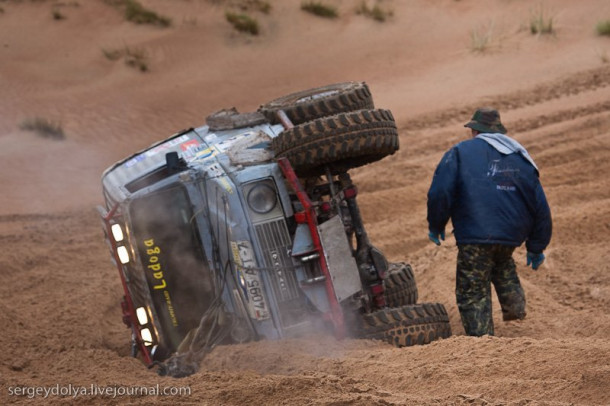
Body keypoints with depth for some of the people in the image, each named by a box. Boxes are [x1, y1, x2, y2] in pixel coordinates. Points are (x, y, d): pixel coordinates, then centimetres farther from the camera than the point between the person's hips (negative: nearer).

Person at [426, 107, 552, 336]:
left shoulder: (460, 153, 5)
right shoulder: (521, 158, 17)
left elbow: (439, 193, -7)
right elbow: (540, 206, 17)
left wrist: (436, 226, 8)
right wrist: (536, 248, 24)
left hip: (475, 235, -5)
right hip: (512, 235, 5)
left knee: (473, 294, 1)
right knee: (502, 263, 37)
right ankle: (515, 306, 30)